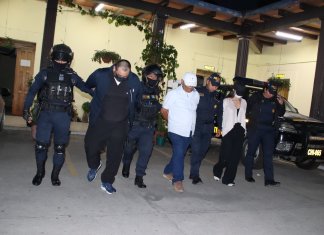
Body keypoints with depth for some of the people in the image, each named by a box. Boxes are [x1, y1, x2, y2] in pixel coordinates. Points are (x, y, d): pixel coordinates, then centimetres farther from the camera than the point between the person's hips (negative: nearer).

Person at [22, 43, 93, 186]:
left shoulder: (72, 76, 4)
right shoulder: (45, 73, 1)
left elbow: (85, 87, 16)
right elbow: (32, 91, 0)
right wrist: (26, 110, -7)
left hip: (63, 116, 1)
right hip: (45, 113, -1)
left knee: (60, 147, 7)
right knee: (41, 145, 0)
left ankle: (55, 175, 23)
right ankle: (40, 172, 24)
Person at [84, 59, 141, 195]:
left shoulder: (134, 81, -9)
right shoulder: (100, 75, -12)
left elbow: (138, 99, 9)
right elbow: (87, 86, 10)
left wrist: (131, 119, 12)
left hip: (120, 124, 1)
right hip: (100, 121, 0)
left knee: (115, 155, 5)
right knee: (91, 145, 5)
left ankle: (107, 182, 23)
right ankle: (94, 166, 39)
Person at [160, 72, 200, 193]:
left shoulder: (196, 95, 5)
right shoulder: (173, 94, -9)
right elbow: (164, 111, -1)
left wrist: (191, 123, 10)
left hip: (189, 131, 5)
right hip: (176, 131, -5)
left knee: (180, 154, 14)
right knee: (179, 154, -10)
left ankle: (167, 171, 34)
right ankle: (177, 180, 0)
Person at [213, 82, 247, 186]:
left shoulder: (244, 102, 13)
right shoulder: (226, 101, -1)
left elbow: (243, 117, 15)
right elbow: (220, 116, -1)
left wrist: (244, 129, 7)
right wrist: (220, 129, -8)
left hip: (240, 131, 5)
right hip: (228, 131, -5)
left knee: (236, 156, 2)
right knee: (226, 155, -5)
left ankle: (228, 179, 11)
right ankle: (217, 171, 25)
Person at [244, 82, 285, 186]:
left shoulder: (275, 100, 6)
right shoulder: (255, 97, -3)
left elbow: (281, 114, 10)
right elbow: (247, 109, 3)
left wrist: (281, 104, -5)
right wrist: (252, 117, -5)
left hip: (269, 131, 3)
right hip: (254, 129, -3)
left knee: (268, 154, 0)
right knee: (251, 152, 6)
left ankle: (269, 179, 0)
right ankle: (248, 175, 19)